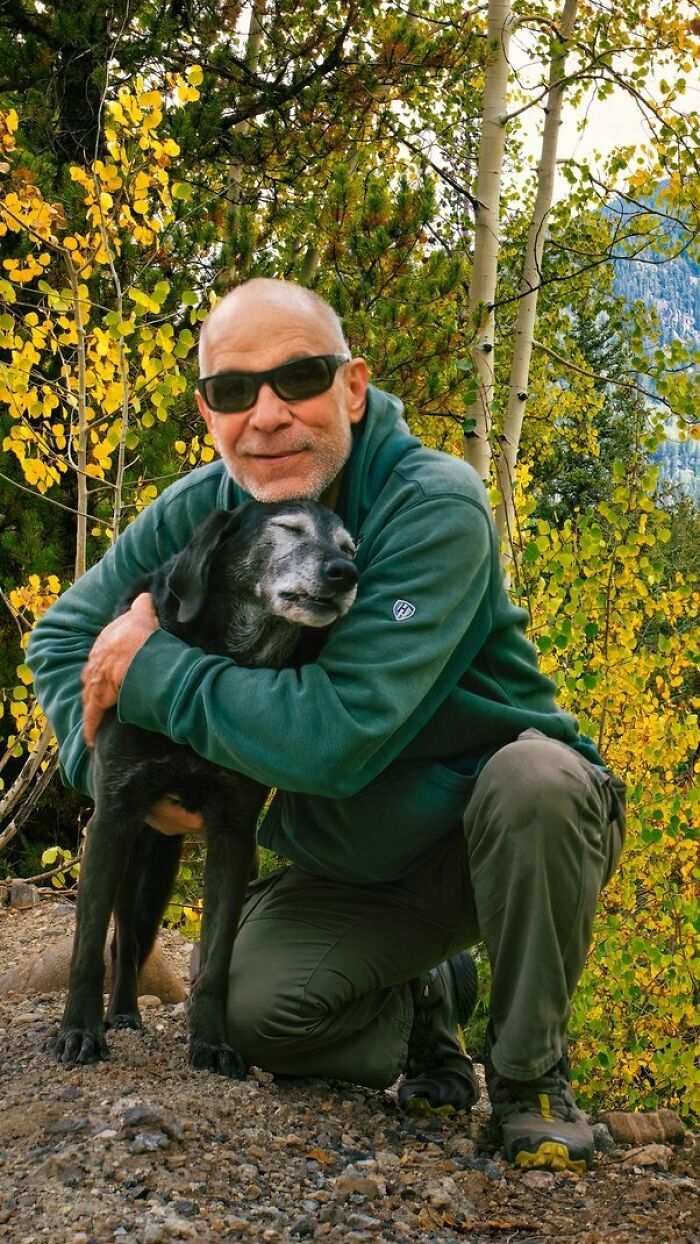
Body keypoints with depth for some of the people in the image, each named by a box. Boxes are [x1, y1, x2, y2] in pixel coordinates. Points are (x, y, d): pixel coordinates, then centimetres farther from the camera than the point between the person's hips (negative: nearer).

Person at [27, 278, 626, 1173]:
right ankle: (427, 1004, 15)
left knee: (534, 778, -37)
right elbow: (63, 635, 5)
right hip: (351, 866, 4)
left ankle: (529, 1073, -14)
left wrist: (152, 670, -27)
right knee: (253, 1011, -20)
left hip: (500, 834, -4)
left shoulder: (435, 509, -28)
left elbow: (340, 734, -37)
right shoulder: (198, 513, -9)